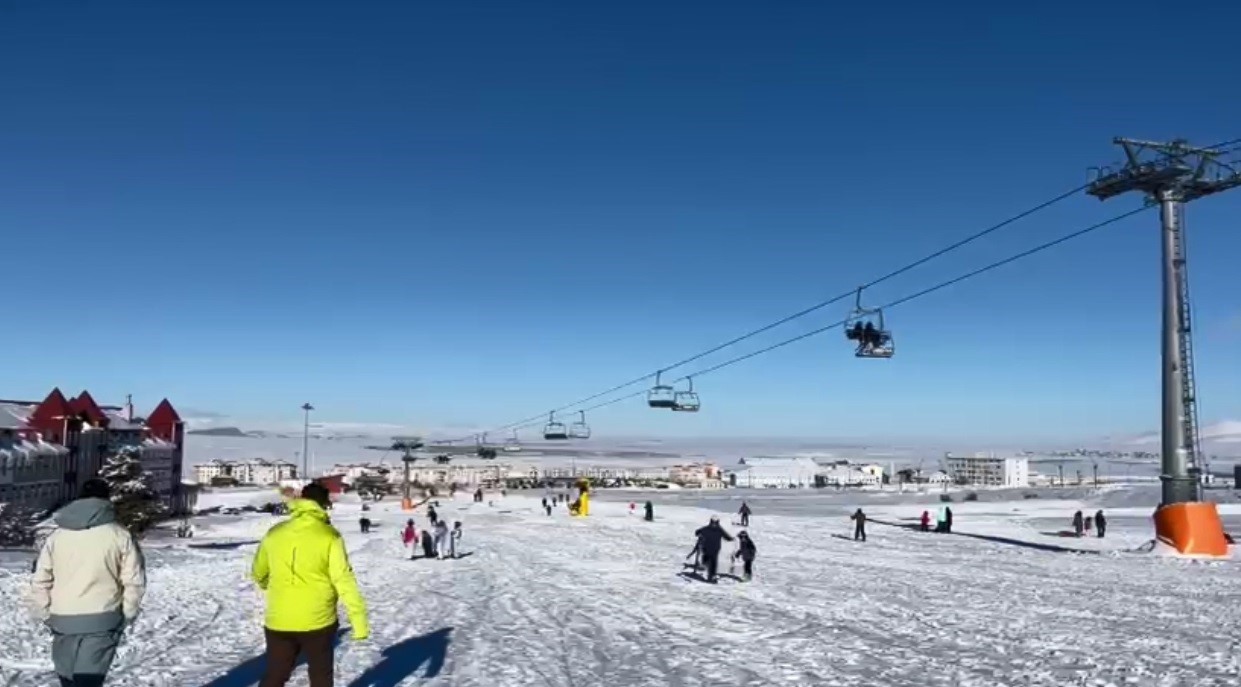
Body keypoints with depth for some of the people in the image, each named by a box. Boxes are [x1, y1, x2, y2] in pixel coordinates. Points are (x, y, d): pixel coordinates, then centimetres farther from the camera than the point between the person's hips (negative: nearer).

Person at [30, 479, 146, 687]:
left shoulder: (55, 537, 4)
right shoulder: (121, 536, -5)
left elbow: (39, 582, 5)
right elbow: (134, 582, -7)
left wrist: (46, 616, 15)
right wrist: (126, 616, 5)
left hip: (63, 622, 3)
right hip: (102, 621, -3)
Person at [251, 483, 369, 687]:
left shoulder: (274, 533, 1)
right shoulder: (329, 536, -11)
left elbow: (258, 572, 14)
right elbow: (343, 580, -14)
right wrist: (359, 619, -10)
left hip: (279, 622, 3)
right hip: (318, 621, -3)